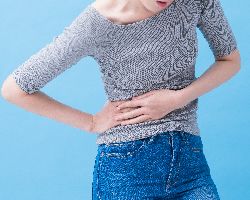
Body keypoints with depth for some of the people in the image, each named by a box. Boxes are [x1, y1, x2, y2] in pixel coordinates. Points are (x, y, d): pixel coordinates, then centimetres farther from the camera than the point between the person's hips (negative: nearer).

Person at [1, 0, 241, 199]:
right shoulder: (95, 24, -15)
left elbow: (231, 60, 8)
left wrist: (178, 98, -9)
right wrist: (92, 123, -7)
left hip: (190, 159, 3)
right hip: (126, 167, -3)